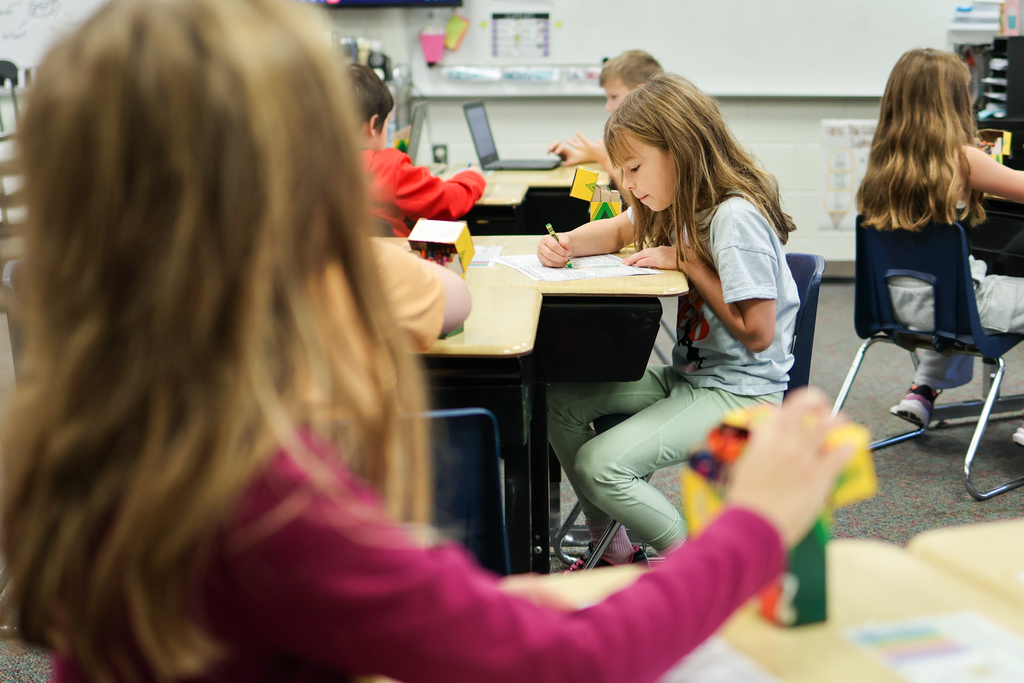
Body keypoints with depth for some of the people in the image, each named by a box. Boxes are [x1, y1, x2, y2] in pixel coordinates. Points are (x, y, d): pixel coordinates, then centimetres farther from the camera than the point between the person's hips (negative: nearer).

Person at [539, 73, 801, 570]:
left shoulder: (736, 217, -22)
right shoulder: (682, 201, 7)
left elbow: (757, 333, -23)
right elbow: (617, 232, 24)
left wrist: (687, 260, -18)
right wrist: (564, 243, 2)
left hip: (740, 393, -10)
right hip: (687, 376, 10)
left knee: (599, 465, -22)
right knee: (561, 401, 0)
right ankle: (611, 549, 10)